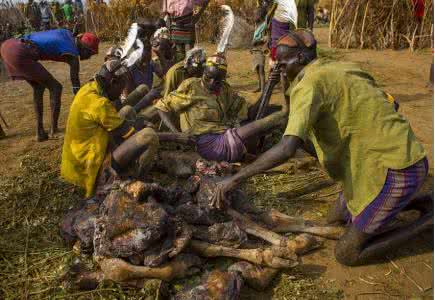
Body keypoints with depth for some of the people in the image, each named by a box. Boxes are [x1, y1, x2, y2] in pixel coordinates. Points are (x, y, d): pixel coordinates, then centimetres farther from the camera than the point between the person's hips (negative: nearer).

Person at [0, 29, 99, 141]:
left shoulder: (67, 33, 19)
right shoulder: (73, 56, -2)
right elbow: (76, 87, 3)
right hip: (19, 54, -9)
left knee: (38, 87, 20)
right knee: (55, 87, 2)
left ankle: (40, 131, 21)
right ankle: (54, 131, 5)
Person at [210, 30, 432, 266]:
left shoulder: (309, 84, -19)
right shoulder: (343, 69, 8)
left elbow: (287, 149, -31)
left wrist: (234, 179, -23)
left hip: (396, 170, -9)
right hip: (389, 160, 9)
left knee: (346, 254, 0)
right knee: (335, 219, 21)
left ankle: (428, 220, 7)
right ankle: (418, 203, 22)